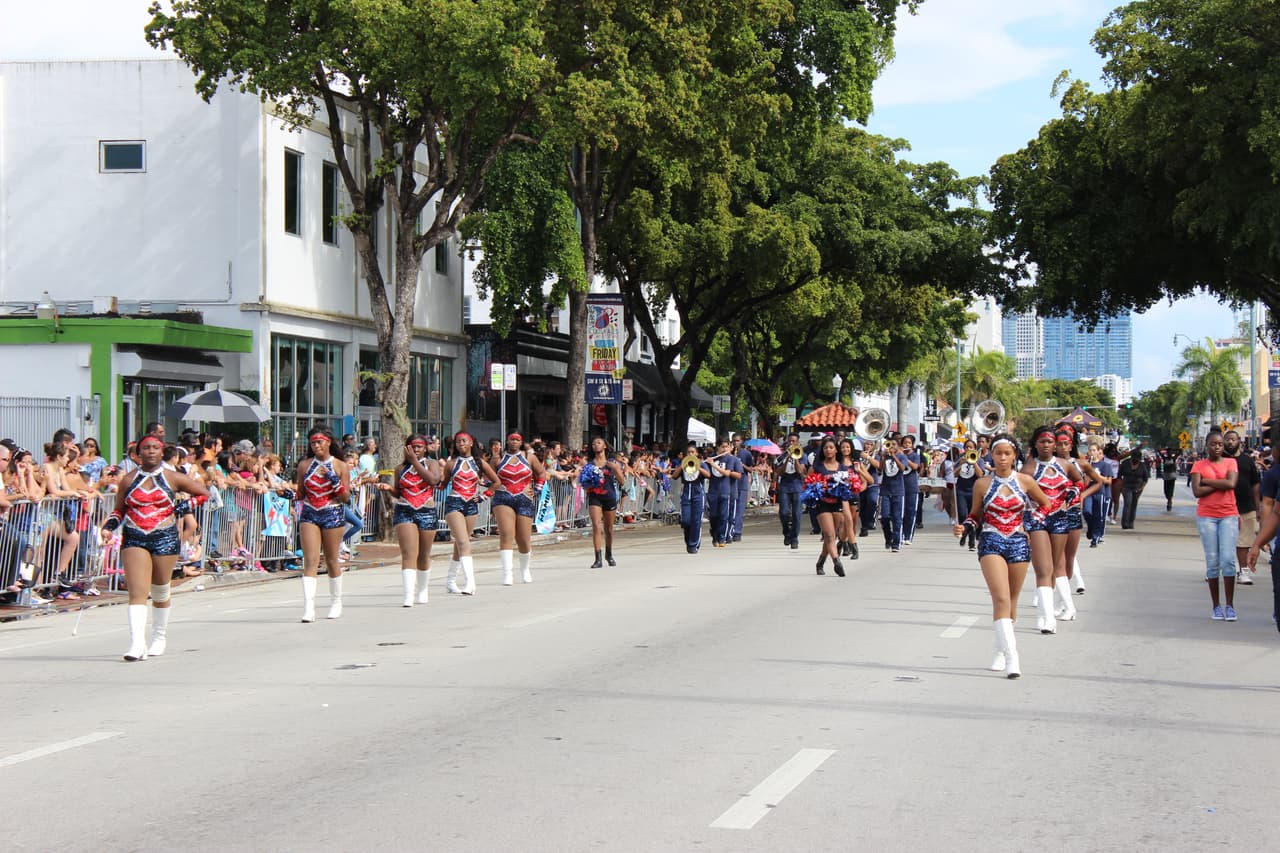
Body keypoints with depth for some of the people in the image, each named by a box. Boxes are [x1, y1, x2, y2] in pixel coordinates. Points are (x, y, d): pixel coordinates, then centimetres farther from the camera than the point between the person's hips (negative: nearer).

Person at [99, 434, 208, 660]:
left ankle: (159, 638, 32)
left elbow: (203, 493, 11)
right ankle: (137, 644, -22)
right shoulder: (129, 480, 7)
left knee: (160, 591, 13)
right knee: (137, 591, -13)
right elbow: (119, 510, 16)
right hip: (134, 539, 0)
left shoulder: (172, 478, 4)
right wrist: (108, 527, -1)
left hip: (165, 538, 0)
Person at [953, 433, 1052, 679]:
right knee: (1001, 599, -17)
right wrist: (964, 526, -9)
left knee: (1011, 601, 11)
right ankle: (1011, 656, -23)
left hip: (1018, 543, 2)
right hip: (991, 543, -2)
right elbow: (975, 514, 10)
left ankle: (1000, 651, 28)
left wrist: (1030, 522, 1)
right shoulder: (983, 484, 0)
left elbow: (1045, 503, 16)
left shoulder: (1025, 481, 1)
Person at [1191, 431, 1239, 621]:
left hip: (1228, 515, 0)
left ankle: (1230, 606, -5)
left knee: (1228, 559, -10)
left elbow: (1231, 483, -11)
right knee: (1212, 561, 1)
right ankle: (1216, 606, 8)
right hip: (1206, 516, 0)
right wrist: (1220, 484, -9)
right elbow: (1197, 491, -8)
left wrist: (1206, 481, -6)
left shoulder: (1230, 462, 7)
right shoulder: (1199, 465, 5)